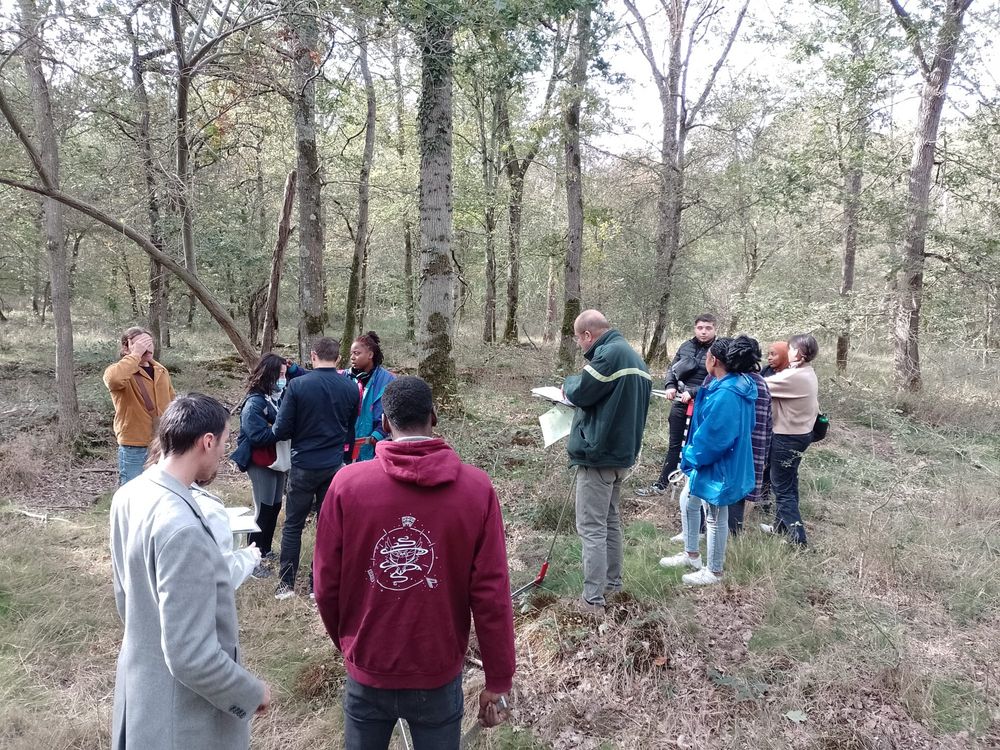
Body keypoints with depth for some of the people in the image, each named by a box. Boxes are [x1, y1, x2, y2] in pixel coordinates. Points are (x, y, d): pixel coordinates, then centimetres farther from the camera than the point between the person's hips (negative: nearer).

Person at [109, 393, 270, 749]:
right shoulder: (181, 527, -32)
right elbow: (192, 657, -28)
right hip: (183, 718, -8)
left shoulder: (128, 495, -4)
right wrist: (251, 693, -13)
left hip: (140, 687, 8)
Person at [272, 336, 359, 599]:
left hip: (303, 466, -2)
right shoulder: (350, 388, -3)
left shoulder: (297, 385, -13)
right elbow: (351, 430, 7)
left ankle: (287, 583, 19)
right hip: (335, 466, 2)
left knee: (293, 525, 12)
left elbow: (281, 431, -11)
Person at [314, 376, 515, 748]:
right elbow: (491, 595, -13)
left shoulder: (347, 483, -12)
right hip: (439, 676, 0)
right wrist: (497, 681, -2)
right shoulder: (476, 487, -13)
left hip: (367, 673, 1)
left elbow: (326, 586, -5)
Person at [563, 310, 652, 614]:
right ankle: (612, 583, 31)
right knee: (610, 521, 20)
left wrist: (569, 383, 6)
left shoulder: (609, 353, -19)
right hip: (621, 452, 10)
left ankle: (592, 599, 0)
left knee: (591, 528, -4)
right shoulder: (633, 356, 14)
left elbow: (580, 394, -15)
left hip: (598, 455, -10)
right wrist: (578, 388, 12)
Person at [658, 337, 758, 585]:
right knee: (688, 502, 23)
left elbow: (713, 436, -28)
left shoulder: (726, 394, -29)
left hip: (718, 465, -10)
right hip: (710, 461, 10)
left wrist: (690, 457, -12)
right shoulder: (737, 385, 3)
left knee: (715, 517, 6)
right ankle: (691, 554, 39)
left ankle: (714, 572, 24)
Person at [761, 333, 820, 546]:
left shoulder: (794, 376, -25)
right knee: (787, 483, 20)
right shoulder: (808, 374, 6)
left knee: (783, 488, -1)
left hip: (787, 437, -10)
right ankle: (781, 526, 34)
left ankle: (798, 539, 0)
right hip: (800, 433, 10)